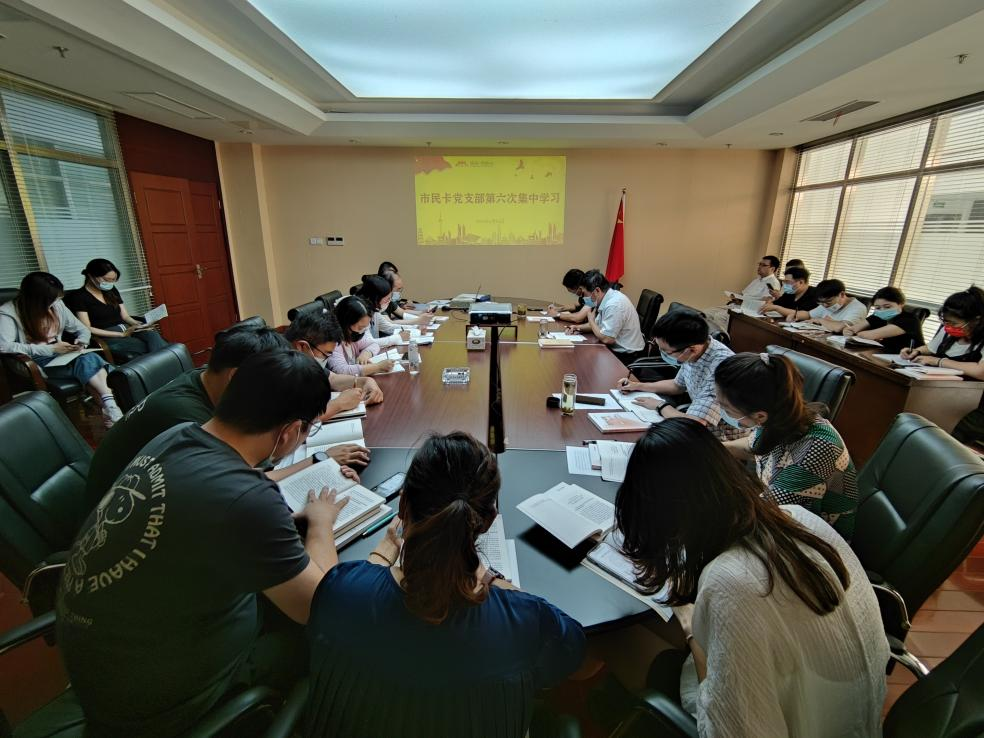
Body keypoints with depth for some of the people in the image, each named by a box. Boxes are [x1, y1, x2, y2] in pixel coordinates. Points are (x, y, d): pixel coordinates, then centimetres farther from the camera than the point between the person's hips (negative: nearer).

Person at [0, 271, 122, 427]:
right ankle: (110, 408, -42)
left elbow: (83, 330, 15)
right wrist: (51, 349, -27)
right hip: (34, 363, -5)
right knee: (84, 362, -33)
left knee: (91, 358, -31)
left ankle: (110, 406, -46)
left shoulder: (57, 305, 8)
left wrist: (81, 342, -8)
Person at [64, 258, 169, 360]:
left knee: (152, 334, -33)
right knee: (147, 348, -33)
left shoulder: (112, 291, 17)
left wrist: (139, 325, -8)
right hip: (105, 337, -4)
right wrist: (121, 334, -17)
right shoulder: (79, 297, 0)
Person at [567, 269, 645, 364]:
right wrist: (579, 328, 1)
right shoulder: (608, 298, 3)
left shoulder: (614, 305, -25)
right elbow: (598, 324, 18)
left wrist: (591, 319, -10)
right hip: (617, 349, 8)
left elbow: (606, 338, -25)